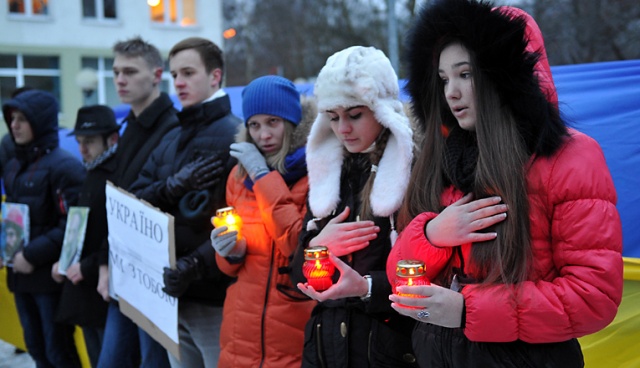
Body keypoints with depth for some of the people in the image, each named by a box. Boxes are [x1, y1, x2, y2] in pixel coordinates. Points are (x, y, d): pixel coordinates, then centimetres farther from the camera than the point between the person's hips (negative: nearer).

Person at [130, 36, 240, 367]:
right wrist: (174, 186, -13)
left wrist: (196, 264, -25)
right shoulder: (171, 141, 14)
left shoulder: (235, 138, -11)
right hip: (174, 293, 7)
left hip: (215, 298, -7)